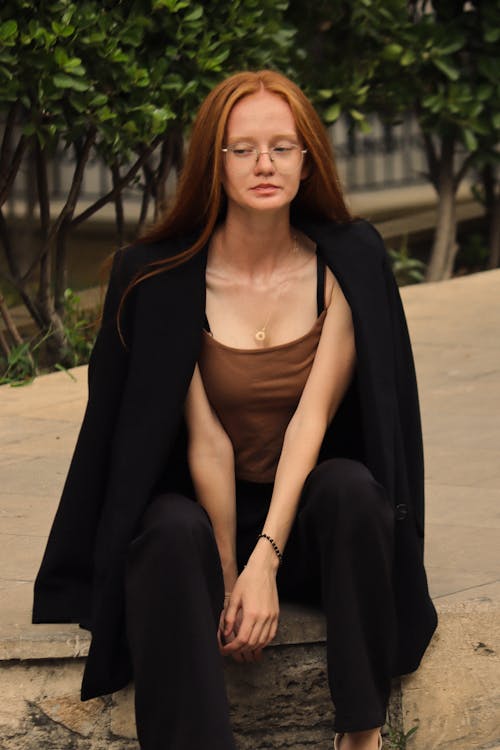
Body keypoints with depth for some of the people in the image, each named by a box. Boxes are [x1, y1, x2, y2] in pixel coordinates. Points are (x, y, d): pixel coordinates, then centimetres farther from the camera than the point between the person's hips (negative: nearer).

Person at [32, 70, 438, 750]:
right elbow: (206, 441, -13)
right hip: (204, 507, -1)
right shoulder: (163, 279, -11)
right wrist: (229, 574, -19)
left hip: (309, 515, 1)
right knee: (173, 532, -34)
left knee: (350, 485, -32)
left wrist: (264, 563, -26)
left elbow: (313, 418, -16)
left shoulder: (347, 262, -8)